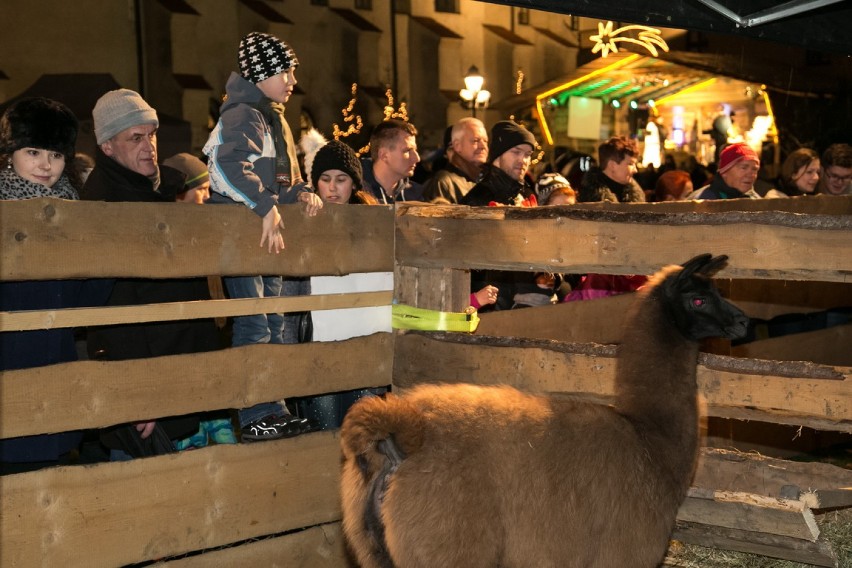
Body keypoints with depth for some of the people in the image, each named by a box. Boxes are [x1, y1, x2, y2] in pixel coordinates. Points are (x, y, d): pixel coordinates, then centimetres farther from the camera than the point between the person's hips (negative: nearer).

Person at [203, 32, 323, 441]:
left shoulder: (275, 120, 19)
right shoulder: (243, 115, -12)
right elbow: (230, 165, -30)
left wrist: (302, 192, 1)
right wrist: (267, 207, -38)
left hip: (269, 237, 10)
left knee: (275, 326, 13)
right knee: (253, 326, -9)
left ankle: (274, 411, 21)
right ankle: (256, 419, -4)